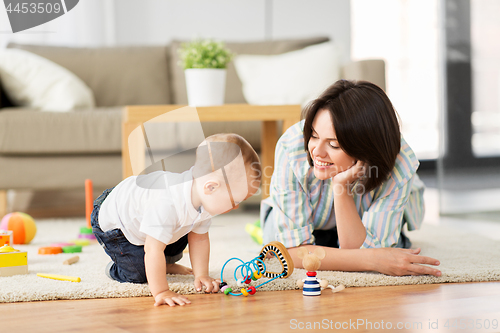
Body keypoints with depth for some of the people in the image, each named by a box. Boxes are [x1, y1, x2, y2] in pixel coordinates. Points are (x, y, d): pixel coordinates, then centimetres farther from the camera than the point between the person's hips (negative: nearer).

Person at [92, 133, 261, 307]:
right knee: (139, 275, -10)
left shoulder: (205, 199, -19)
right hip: (111, 221, -7)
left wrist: (201, 275, -11)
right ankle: (114, 269, 21)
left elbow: (199, 239, -6)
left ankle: (166, 264, 32)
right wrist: (161, 292, -44)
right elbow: (153, 250, -45)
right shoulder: (167, 204, -48)